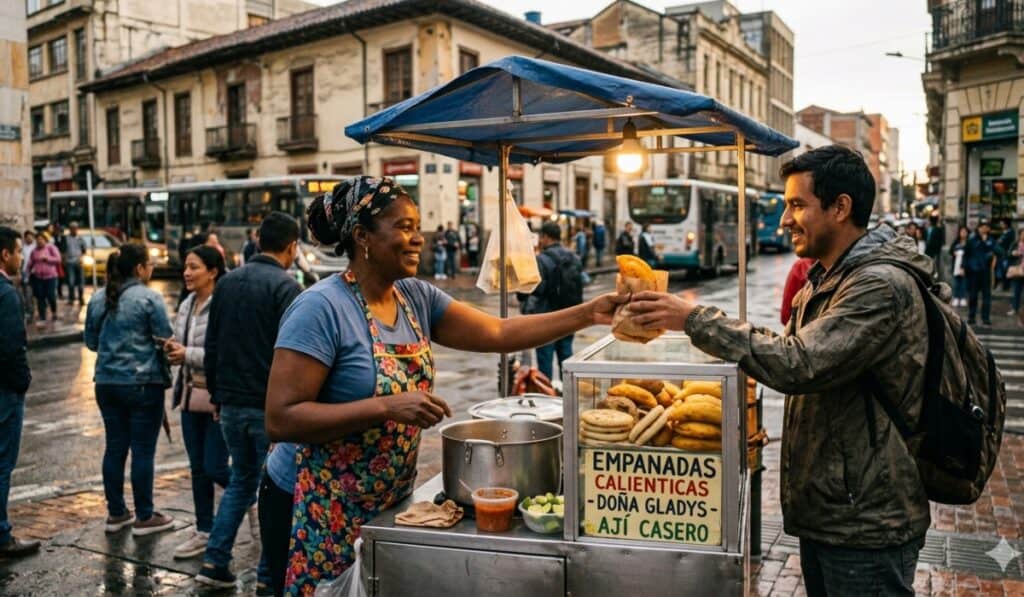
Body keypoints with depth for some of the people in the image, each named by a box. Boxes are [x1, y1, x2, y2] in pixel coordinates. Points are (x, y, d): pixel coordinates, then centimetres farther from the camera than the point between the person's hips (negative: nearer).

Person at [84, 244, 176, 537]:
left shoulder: (97, 299, 6)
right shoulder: (149, 298, -13)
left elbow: (91, 342, 14)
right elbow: (165, 341, -10)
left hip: (107, 382, 6)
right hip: (143, 383, -6)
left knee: (115, 447, 13)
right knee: (143, 450, 1)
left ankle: (116, 513, 22)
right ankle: (144, 517, 9)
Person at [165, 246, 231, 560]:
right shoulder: (186, 306, 9)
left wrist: (189, 355, -20)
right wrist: (172, 349, 0)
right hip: (191, 395, 8)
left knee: (215, 468, -1)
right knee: (197, 468, 14)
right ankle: (204, 530, 26)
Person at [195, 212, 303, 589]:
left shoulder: (227, 283, 8)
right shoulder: (285, 287, -14)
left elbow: (211, 346, 12)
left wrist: (217, 395, 20)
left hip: (232, 403, 6)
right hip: (271, 406, -6)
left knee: (241, 479, 21)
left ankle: (215, 562, 19)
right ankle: (270, 575, 13)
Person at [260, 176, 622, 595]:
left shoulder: (417, 297, 2)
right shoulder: (322, 308, -20)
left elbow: (498, 333, -1)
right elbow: (281, 419, -23)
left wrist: (588, 314, -9)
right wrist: (387, 407, -30)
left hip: (388, 503, 7)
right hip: (321, 512, -6)